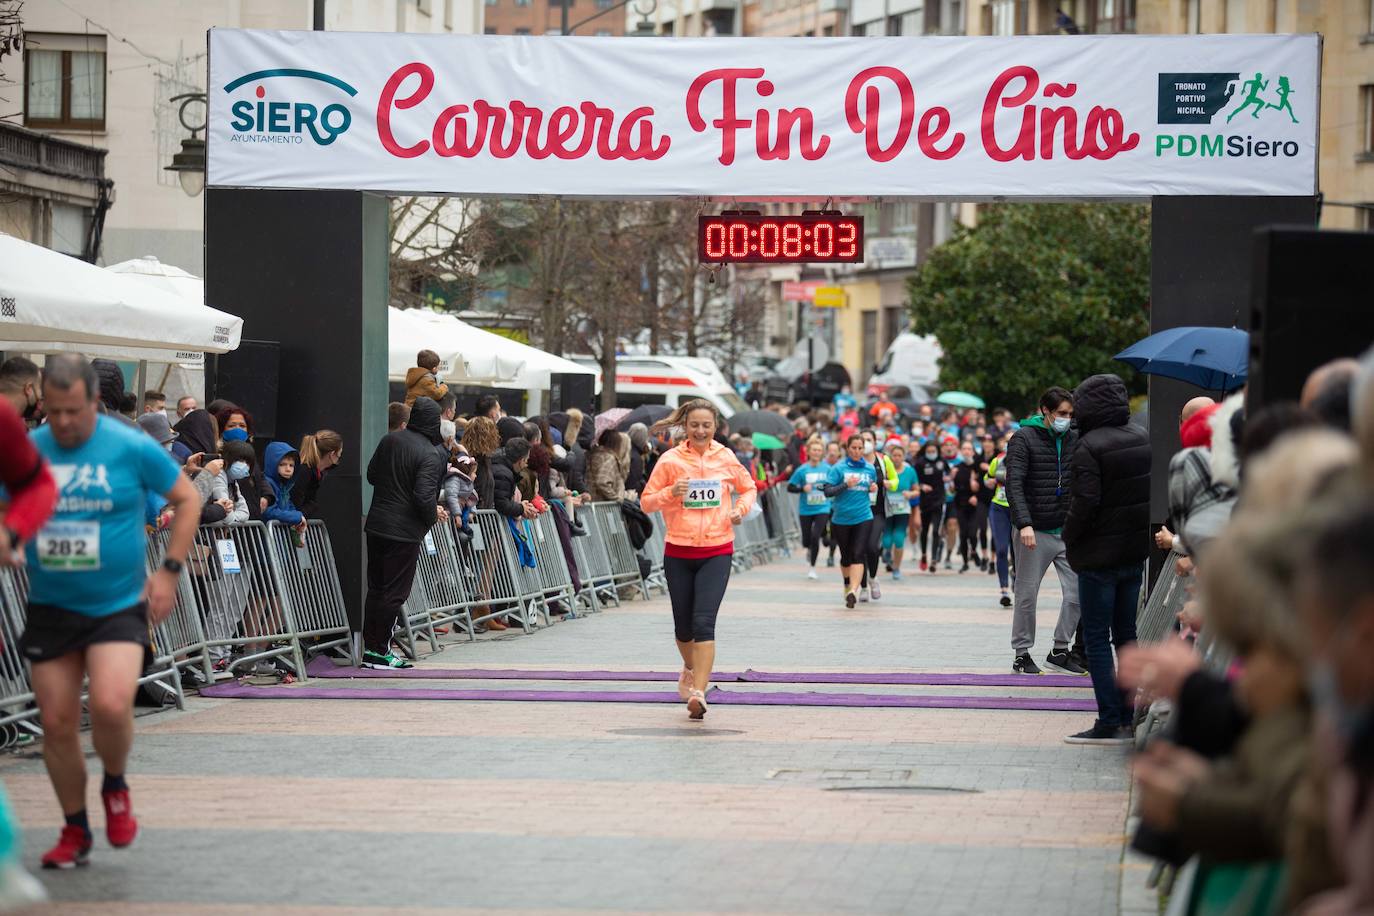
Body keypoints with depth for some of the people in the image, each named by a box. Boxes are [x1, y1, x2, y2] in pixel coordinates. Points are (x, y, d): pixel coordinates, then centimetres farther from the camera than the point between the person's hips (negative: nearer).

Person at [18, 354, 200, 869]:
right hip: (50, 609, 4)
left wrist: (170, 570, -2)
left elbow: (187, 499, 4)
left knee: (110, 705, -23)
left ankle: (115, 787, 8)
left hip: (118, 606, -4)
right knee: (57, 723, 4)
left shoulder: (132, 448, -7)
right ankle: (75, 832, 22)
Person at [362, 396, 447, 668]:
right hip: (405, 531, -7)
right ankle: (380, 652, 2)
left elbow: (371, 475, 15)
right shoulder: (430, 456, -16)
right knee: (395, 592, 0)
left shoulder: (389, 441, 5)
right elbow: (424, 496, -23)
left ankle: (370, 647, 18)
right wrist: (434, 515, -4)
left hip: (376, 524, 7)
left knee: (376, 587, 14)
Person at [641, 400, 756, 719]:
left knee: (703, 622, -15)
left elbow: (748, 488, 18)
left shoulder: (726, 458, 1)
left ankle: (698, 692, -19)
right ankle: (691, 668, 43)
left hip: (717, 552, -1)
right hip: (678, 552, 1)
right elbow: (646, 502, 2)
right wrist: (670, 493, -18)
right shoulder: (670, 460, -2)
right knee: (683, 625, 11)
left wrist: (741, 508, -2)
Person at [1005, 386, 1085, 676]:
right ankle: (1022, 654, 15)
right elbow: (1014, 485, -14)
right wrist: (1024, 523, -25)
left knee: (1077, 593, -1)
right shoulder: (1024, 438, -5)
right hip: (1034, 532, -4)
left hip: (1067, 531, 4)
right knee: (1027, 595, 4)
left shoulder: (1073, 440, 9)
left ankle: (1060, 650, 14)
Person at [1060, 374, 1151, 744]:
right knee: (1127, 633, 14)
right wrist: (1144, 531, 15)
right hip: (1137, 550, 7)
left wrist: (1069, 536, -6)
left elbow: (1085, 501, -22)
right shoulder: (1143, 439, 6)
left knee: (1096, 638, -1)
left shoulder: (1089, 446, -16)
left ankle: (1110, 722, -5)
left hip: (1100, 555, -7)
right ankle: (1130, 718, 14)